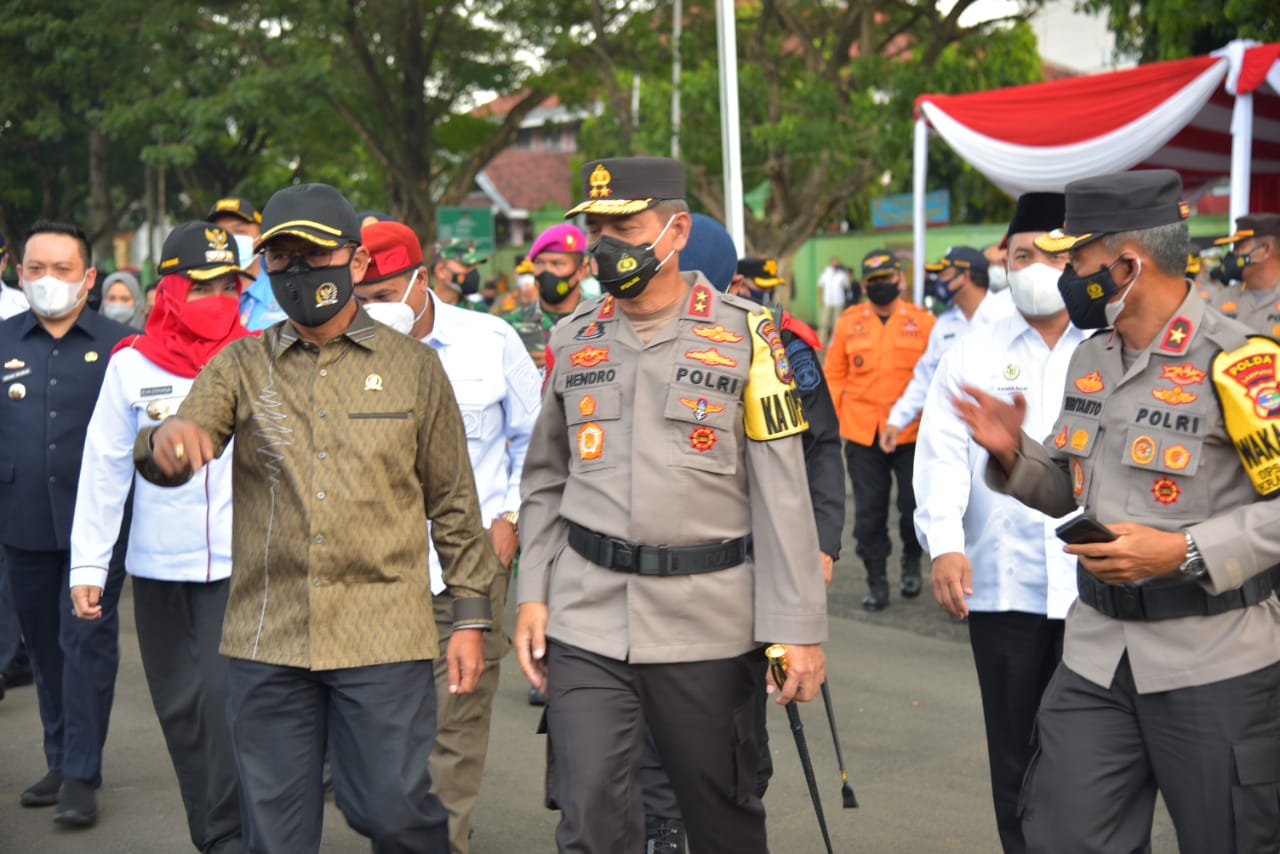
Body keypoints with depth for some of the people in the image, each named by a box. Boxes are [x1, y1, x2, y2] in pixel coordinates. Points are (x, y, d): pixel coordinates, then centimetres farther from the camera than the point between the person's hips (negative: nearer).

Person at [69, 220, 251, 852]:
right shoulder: (132, 365, 1)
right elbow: (103, 470, 3)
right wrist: (88, 565, 1)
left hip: (241, 563, -2)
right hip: (159, 568, 2)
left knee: (225, 697, -10)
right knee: (180, 706, 11)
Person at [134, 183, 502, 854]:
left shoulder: (413, 365, 4)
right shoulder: (241, 365, 7)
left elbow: (453, 501, 7)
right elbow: (171, 462, -6)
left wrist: (471, 616, 4)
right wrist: (166, 440, -30)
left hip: (383, 637, -2)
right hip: (266, 637, 2)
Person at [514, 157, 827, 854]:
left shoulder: (745, 336, -2)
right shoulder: (572, 339, 8)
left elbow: (782, 493, -5)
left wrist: (798, 627, -9)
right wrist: (532, 596, 6)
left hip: (709, 620, -2)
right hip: (586, 620, 2)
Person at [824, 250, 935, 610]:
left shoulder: (922, 321, 2)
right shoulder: (849, 322, 5)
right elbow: (834, 374, 8)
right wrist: (832, 419, -1)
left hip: (912, 432, -1)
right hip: (862, 433, 1)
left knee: (915, 505, 4)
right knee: (869, 510, 5)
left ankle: (912, 560, 34)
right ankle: (876, 581, 17)